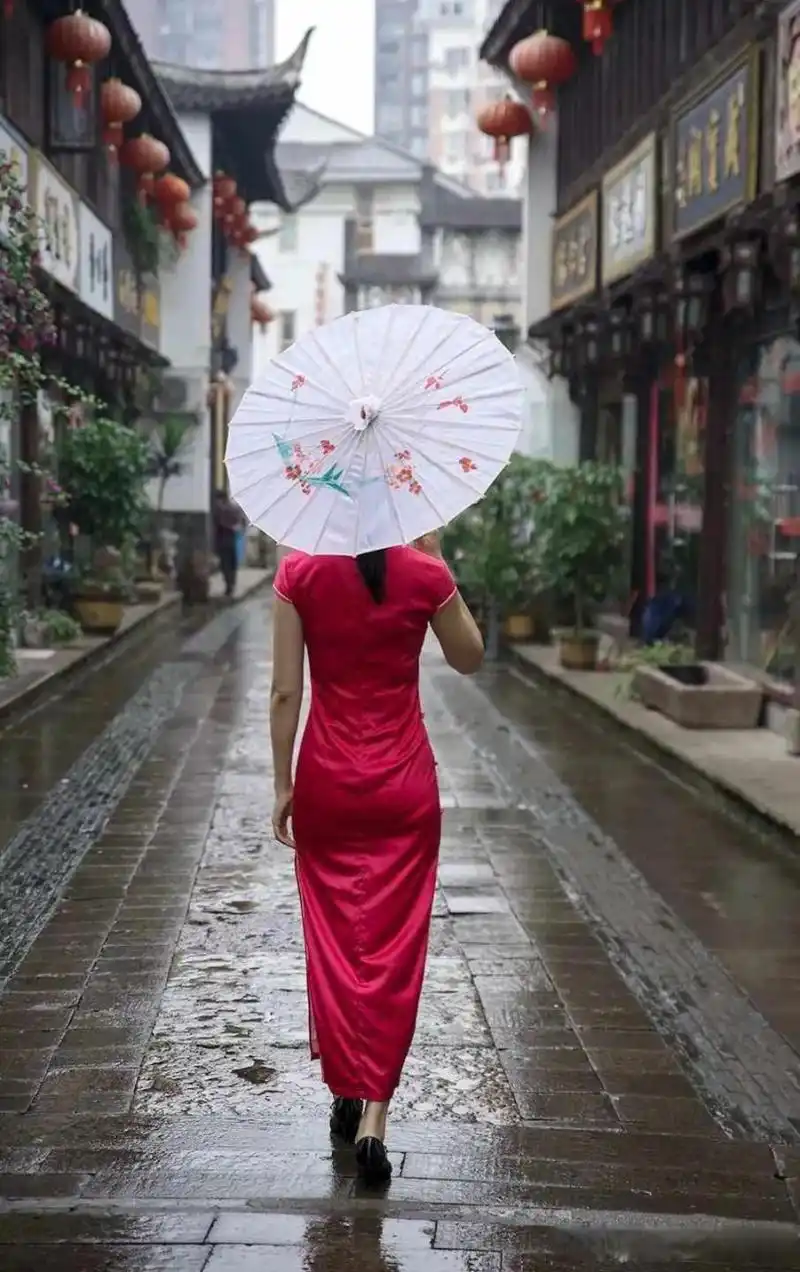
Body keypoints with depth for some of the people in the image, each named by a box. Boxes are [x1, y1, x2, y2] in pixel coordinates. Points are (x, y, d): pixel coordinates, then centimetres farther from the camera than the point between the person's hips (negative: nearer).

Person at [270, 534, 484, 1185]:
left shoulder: (300, 575, -8)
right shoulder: (424, 574, -8)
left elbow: (285, 691, -7)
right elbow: (470, 658, 9)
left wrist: (283, 783, 2)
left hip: (327, 782, 1)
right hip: (403, 783, 0)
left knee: (333, 939, 14)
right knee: (394, 944, 4)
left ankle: (346, 1093, 25)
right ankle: (374, 1111, -2)